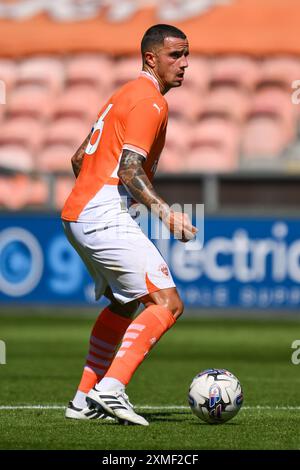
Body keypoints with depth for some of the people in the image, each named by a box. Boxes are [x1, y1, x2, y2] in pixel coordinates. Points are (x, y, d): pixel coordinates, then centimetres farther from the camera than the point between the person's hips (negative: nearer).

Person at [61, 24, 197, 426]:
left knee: (125, 303, 23)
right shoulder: (150, 102, -9)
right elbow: (130, 170, -20)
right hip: (106, 218, -10)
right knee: (167, 303, -14)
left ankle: (85, 400, 19)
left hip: (76, 215, 10)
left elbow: (79, 159, 26)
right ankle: (110, 389, -23)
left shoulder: (126, 95, 22)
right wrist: (166, 213, -28)